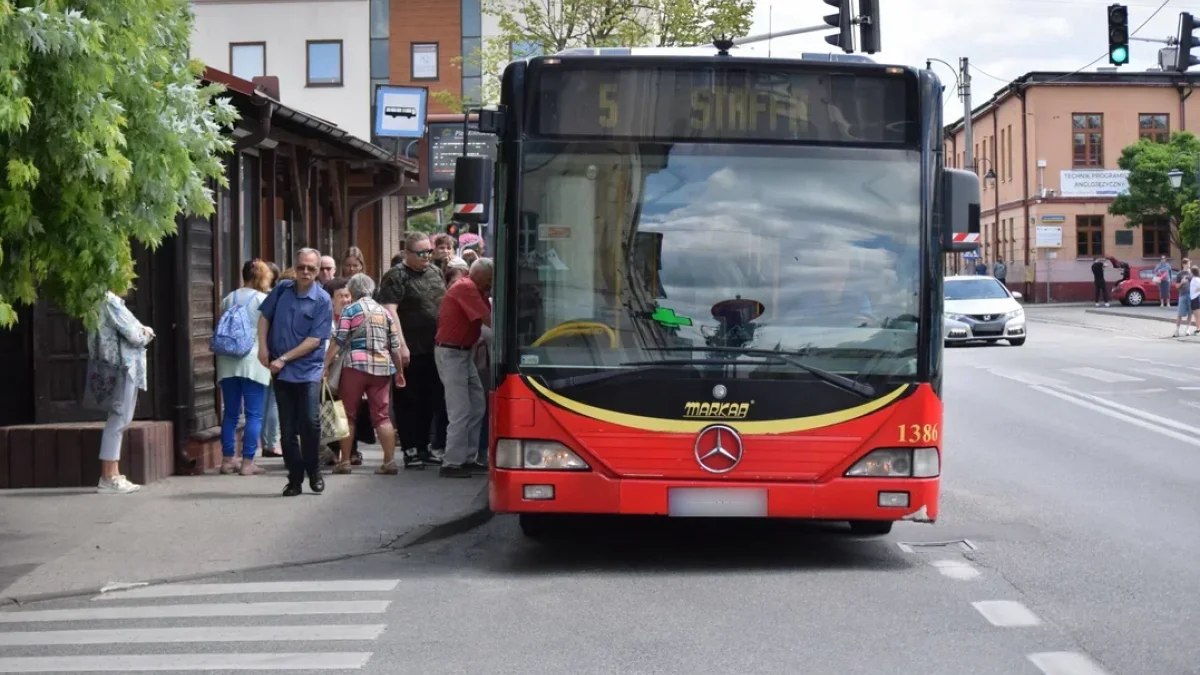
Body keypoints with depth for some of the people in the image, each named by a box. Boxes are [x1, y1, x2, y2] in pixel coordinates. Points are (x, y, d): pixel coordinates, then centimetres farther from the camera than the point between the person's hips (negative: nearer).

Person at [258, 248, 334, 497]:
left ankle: (314, 472, 7)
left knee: (310, 422, -14)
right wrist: (263, 347, 3)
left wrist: (284, 359, -14)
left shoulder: (322, 300, -7)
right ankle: (295, 479, 15)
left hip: (308, 370, -3)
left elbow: (315, 340, -11)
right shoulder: (282, 289, 6)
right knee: (288, 428, 6)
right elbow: (264, 316, 17)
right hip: (280, 372, 3)